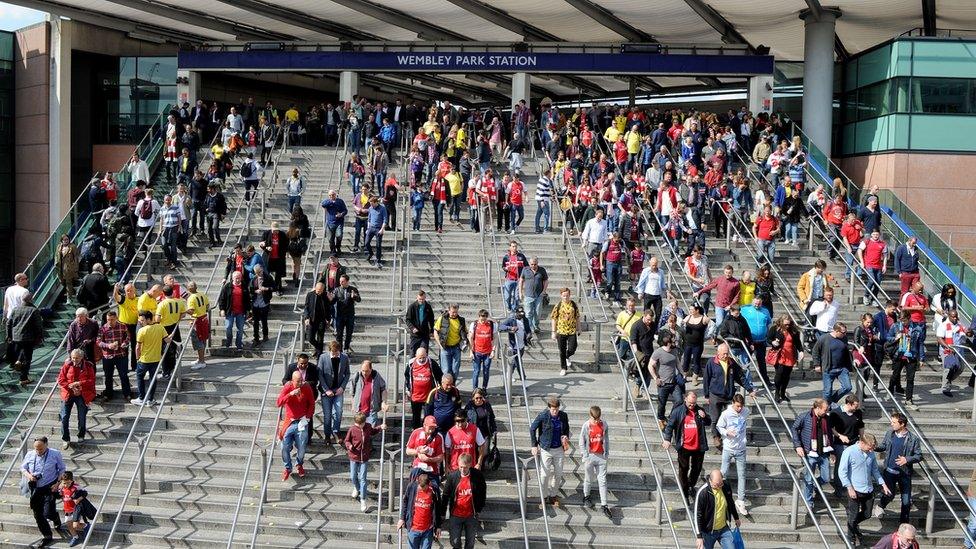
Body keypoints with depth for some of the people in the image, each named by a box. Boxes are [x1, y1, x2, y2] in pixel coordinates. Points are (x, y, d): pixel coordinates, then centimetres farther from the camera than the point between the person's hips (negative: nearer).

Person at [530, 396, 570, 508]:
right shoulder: (542, 416, -15)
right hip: (545, 449, -3)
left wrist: (566, 438, -2)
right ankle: (544, 498, 13)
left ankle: (553, 496, 24)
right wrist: (534, 445, -5)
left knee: (558, 473, 9)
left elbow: (566, 429, 15)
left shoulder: (563, 416, -4)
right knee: (544, 474, -1)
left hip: (559, 449, 4)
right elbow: (532, 429, -4)